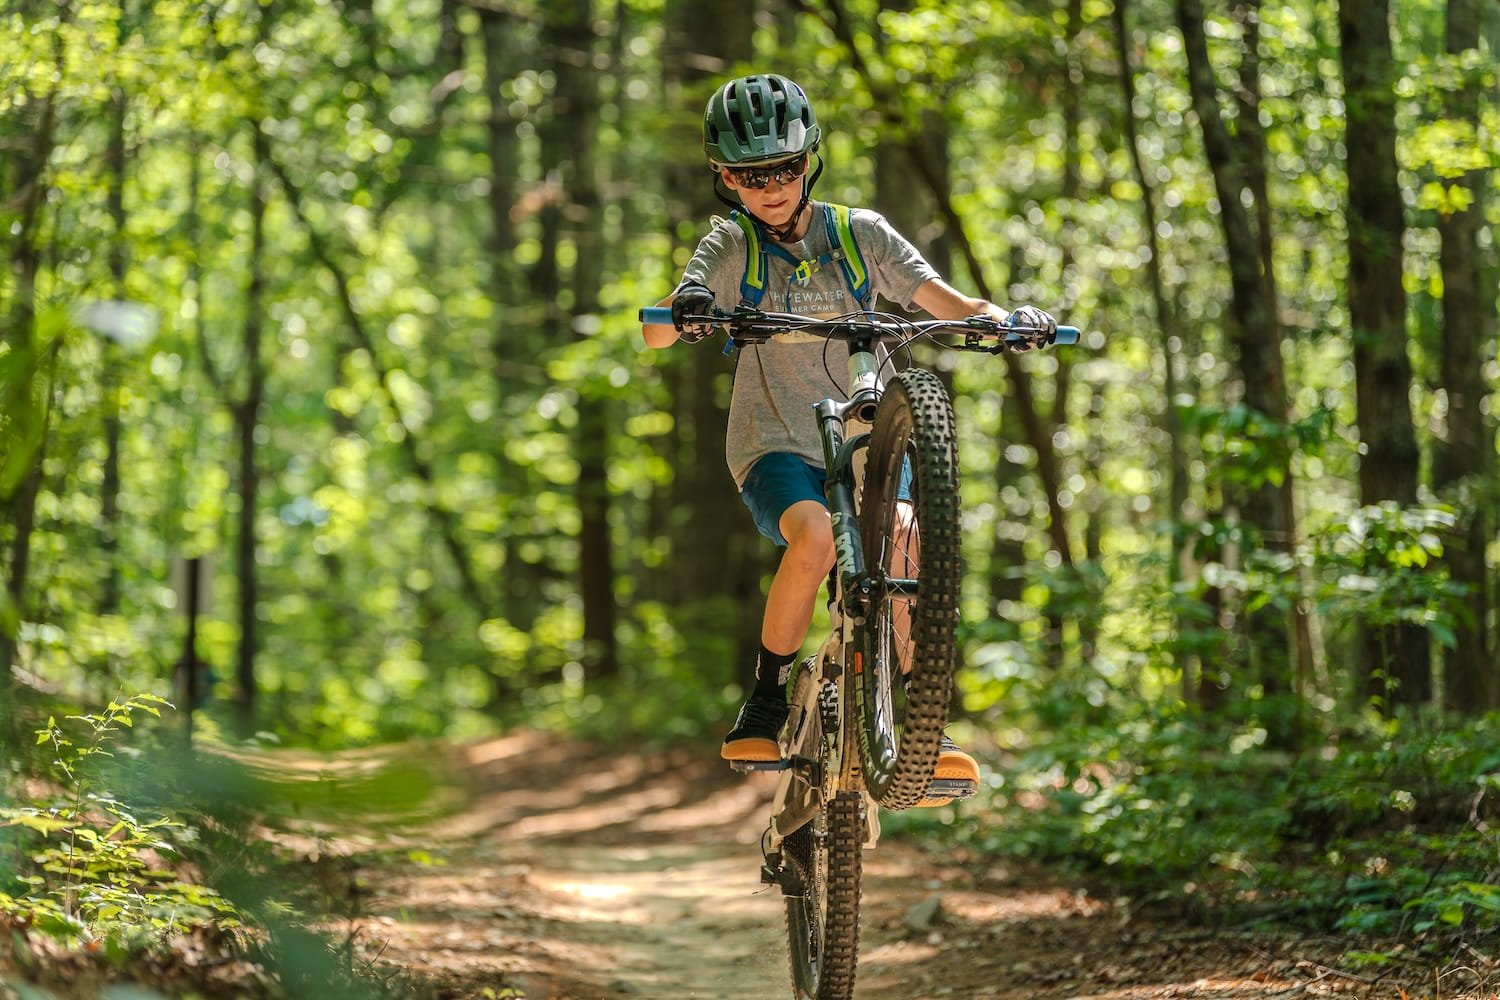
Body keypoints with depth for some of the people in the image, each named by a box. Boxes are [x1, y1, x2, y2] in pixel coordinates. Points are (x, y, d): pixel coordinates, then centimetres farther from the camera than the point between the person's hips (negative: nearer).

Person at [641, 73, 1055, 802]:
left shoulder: (861, 234, 5)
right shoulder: (732, 245, 0)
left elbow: (951, 305, -1)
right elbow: (654, 335, -14)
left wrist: (1006, 319, -22)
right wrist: (684, 312, -38)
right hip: (776, 446, -2)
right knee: (815, 537, -33)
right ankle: (765, 704, -14)